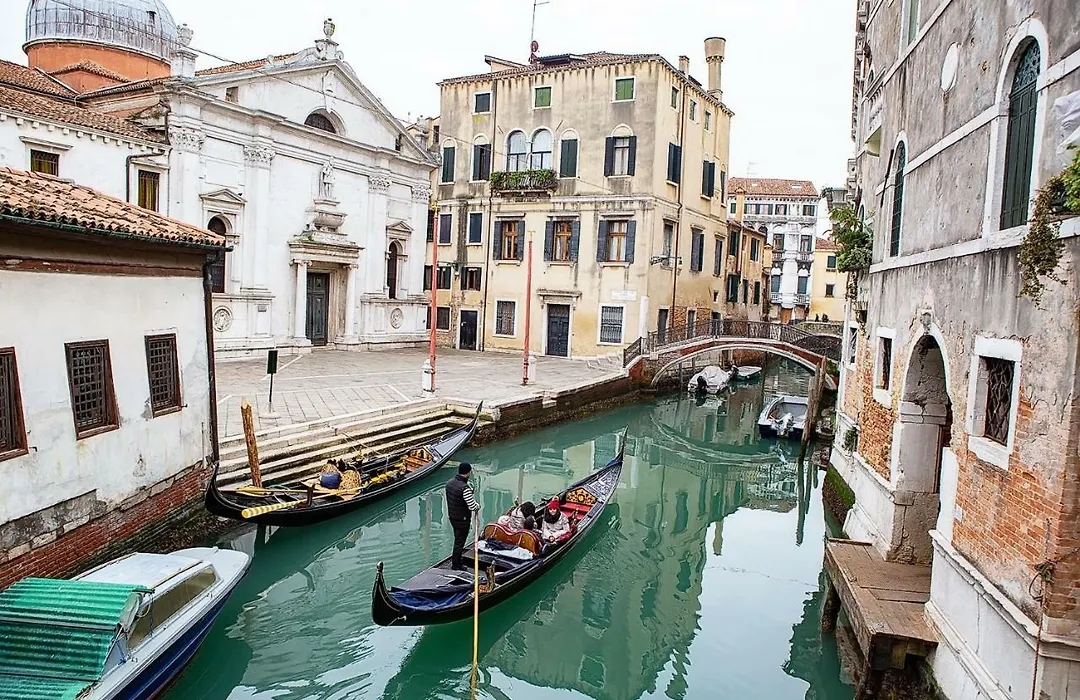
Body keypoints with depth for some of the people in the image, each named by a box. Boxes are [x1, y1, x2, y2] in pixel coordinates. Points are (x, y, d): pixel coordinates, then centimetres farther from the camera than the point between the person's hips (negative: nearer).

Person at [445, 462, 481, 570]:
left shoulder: (449, 483, -3)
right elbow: (473, 507, -26)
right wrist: (478, 505, -5)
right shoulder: (465, 488, -28)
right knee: (459, 542, 8)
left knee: (458, 539, 24)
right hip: (462, 520, -8)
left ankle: (455, 561, 37)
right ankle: (456, 565, 21)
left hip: (452, 517, 8)